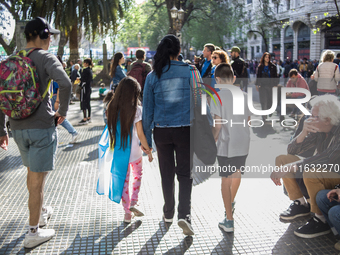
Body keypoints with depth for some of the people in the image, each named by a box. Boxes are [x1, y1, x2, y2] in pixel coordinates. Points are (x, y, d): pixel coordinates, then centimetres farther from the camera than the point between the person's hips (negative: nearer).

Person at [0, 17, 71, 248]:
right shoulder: (45, 58, -8)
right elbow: (65, 84, -26)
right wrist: (63, 111, -10)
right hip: (42, 127, -7)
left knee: (32, 173, 24)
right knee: (37, 179, 2)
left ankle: (41, 212, 44)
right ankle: (33, 233, 12)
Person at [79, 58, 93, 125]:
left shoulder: (85, 70, -15)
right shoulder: (90, 70, 11)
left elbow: (83, 80, -17)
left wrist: (79, 80, 5)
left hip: (85, 88, -9)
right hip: (89, 88, 9)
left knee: (83, 104, -5)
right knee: (88, 103, 13)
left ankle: (85, 119, -6)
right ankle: (89, 118, 18)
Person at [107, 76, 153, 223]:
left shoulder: (112, 108, -2)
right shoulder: (135, 109, -14)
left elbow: (111, 130, 4)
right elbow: (140, 134, -11)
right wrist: (148, 150, 1)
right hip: (133, 151, -3)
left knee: (124, 180, 13)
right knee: (137, 175, 22)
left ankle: (127, 213, 18)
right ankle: (133, 203, 11)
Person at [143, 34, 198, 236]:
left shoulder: (153, 76, 0)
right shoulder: (189, 71, -4)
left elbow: (147, 108, 3)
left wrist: (147, 138, 10)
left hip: (161, 130, 2)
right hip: (185, 130, -2)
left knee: (167, 174, 16)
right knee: (185, 173, 6)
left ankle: (169, 213, 29)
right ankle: (185, 215, -9)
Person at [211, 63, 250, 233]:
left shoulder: (218, 96, -11)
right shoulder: (244, 96, 3)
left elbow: (218, 124, -14)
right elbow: (248, 120, 9)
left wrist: (213, 138, 2)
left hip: (226, 144, -5)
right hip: (243, 143, 5)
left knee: (226, 180, 5)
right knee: (237, 171, 27)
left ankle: (229, 221, 9)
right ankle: (231, 203, 48)